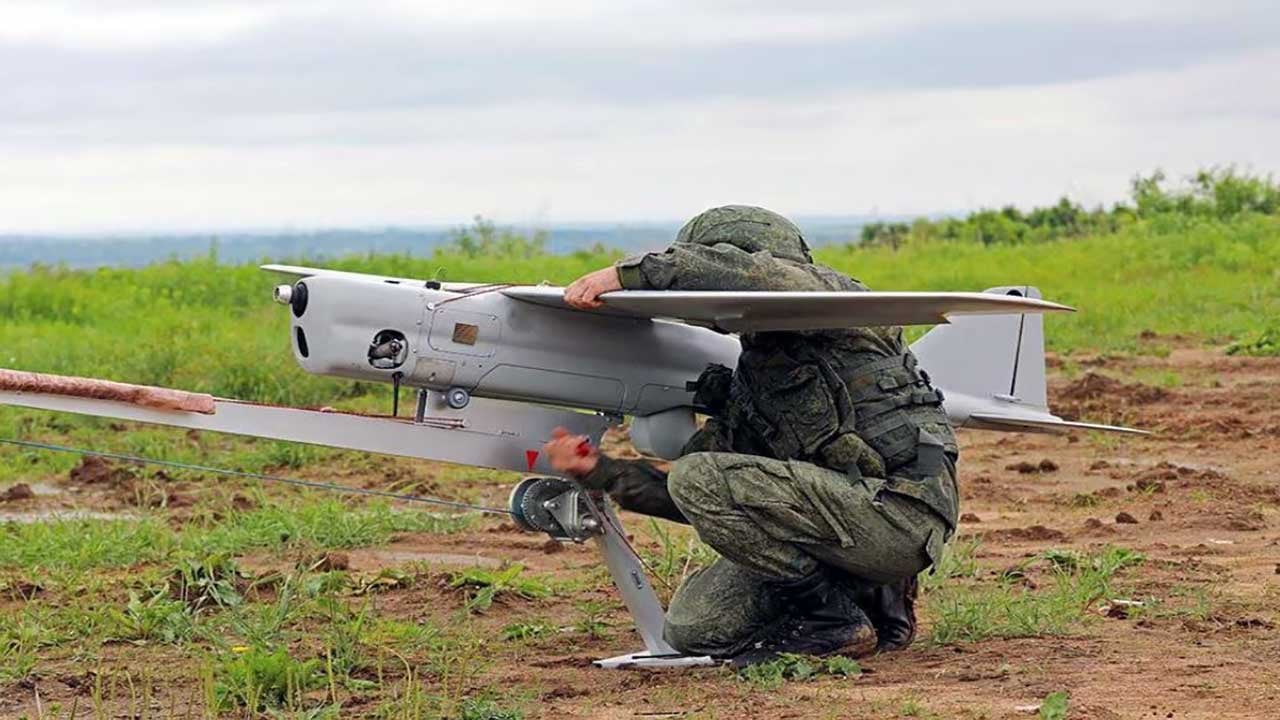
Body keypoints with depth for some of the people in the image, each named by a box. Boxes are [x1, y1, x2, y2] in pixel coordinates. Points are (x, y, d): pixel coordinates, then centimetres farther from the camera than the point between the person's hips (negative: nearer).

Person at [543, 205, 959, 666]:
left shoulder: (831, 298, -2)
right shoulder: (749, 380, 21)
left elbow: (744, 272, -26)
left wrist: (628, 274, -22)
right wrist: (602, 473, 11)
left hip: (901, 509, -9)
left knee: (702, 478, -18)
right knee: (691, 627, 5)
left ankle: (832, 619, -9)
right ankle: (871, 597, 13)